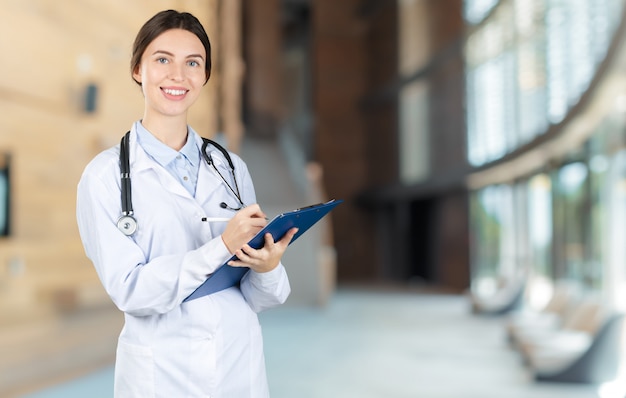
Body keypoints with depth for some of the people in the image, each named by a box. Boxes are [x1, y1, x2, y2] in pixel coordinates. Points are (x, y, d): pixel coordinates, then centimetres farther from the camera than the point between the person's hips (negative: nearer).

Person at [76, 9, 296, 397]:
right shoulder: (106, 175, -8)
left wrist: (267, 267, -18)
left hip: (243, 365, 3)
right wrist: (222, 246, -24)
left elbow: (259, 298, 3)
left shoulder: (232, 168, 1)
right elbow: (130, 290, -15)